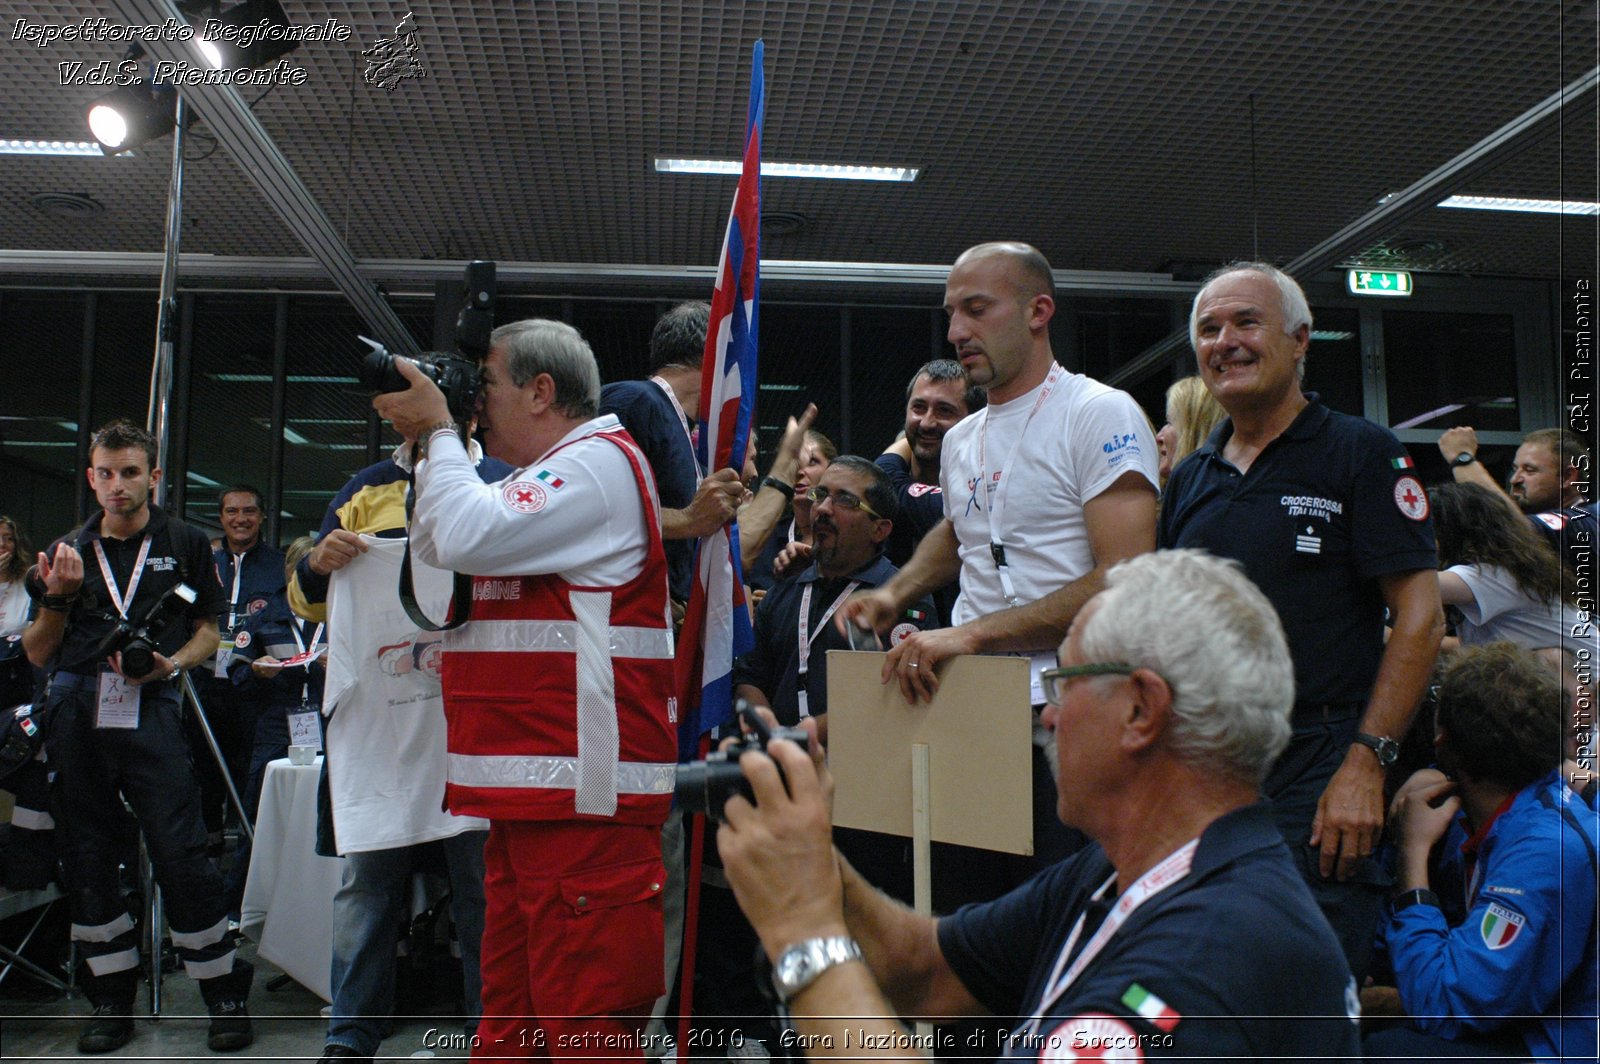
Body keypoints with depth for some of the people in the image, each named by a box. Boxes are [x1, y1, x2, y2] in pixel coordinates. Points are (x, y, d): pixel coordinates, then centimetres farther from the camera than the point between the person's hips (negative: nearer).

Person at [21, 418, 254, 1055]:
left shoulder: (184, 544, 10)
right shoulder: (69, 551, 16)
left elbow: (208, 631, 9)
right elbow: (37, 654, 14)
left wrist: (171, 663, -10)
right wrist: (57, 598, -3)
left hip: (150, 710, -3)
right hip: (76, 711, 4)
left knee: (181, 857, -9)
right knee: (88, 861, 8)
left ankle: (225, 992, 2)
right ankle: (112, 998, 21)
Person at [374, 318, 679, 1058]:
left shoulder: (599, 463, -9)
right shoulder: (546, 477, 22)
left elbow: (469, 535, -19)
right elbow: (435, 548, 27)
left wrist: (438, 430, -4)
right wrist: (429, 443, 15)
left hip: (583, 800, -10)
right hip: (530, 790, 10)